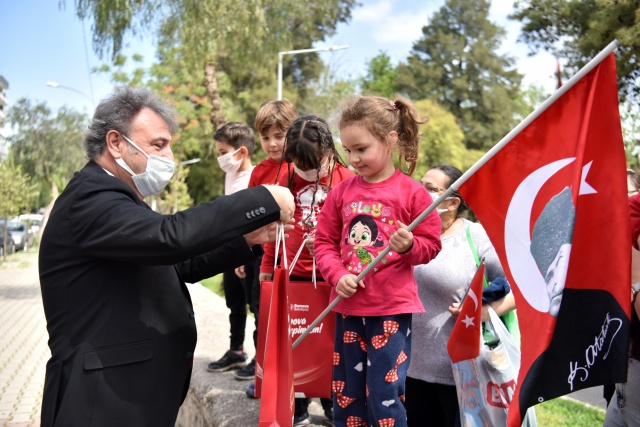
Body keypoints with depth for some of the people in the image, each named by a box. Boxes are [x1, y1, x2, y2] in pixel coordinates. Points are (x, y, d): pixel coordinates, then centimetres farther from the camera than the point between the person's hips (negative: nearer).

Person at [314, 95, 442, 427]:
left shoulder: (411, 192, -7)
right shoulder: (342, 192, 3)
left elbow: (432, 244, -2)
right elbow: (324, 242, 6)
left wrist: (410, 245, -23)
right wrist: (338, 275, -10)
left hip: (392, 308, -4)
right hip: (348, 308, 4)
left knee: (384, 393, -1)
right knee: (345, 393, 15)